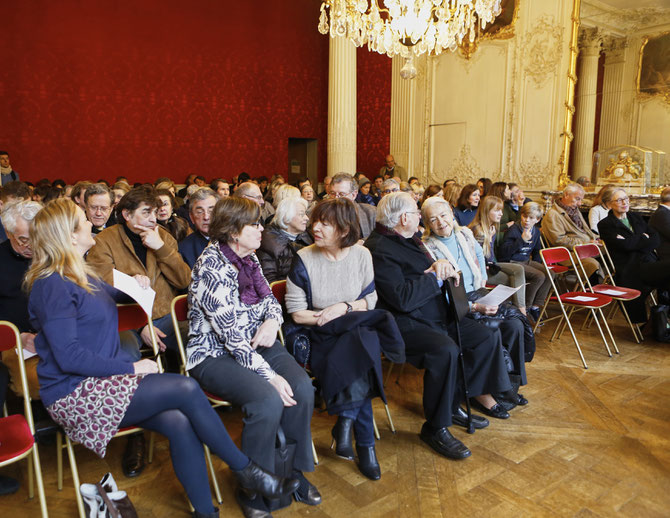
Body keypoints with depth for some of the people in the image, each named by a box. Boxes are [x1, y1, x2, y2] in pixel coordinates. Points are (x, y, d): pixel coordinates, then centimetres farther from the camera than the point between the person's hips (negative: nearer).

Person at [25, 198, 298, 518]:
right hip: (75, 394, -8)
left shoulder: (81, 275, 14)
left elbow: (110, 295, 34)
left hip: (102, 381, 8)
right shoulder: (52, 285, -14)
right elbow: (69, 356, -20)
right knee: (186, 389, -22)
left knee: (179, 423, -19)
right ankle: (247, 471, -6)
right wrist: (130, 367, -18)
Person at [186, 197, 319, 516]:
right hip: (216, 354, -7)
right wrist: (270, 375, -25)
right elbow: (231, 334, -23)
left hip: (255, 344, 7)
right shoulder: (211, 267, -18)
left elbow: (269, 298, 15)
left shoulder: (248, 257, 6)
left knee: (302, 387, -18)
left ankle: (292, 473, 3)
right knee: (268, 400, -30)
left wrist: (272, 319, -10)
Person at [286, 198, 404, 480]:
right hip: (321, 338, -2)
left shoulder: (361, 255, 5)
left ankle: (346, 421, -20)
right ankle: (365, 443, -17)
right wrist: (326, 317, -14)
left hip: (356, 330, 2)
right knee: (359, 364, -31)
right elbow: (297, 313, -5)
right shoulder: (304, 259, -3)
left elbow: (370, 300, 7)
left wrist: (344, 307, -11)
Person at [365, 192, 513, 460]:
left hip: (437, 316, 10)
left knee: (488, 337, 4)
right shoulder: (378, 249, -18)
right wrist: (436, 277, -14)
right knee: (445, 350, -34)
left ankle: (453, 405, 13)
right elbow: (402, 299, -26)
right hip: (405, 324, -10)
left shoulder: (408, 239, 14)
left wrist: (442, 268, -4)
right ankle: (435, 428, -14)